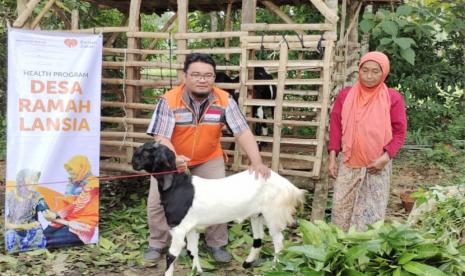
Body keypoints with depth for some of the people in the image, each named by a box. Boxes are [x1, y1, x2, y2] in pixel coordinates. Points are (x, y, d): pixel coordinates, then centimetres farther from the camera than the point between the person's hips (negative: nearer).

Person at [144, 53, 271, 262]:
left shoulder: (224, 100, -20)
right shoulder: (169, 100, -26)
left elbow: (243, 133, -23)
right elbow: (161, 137, -29)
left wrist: (257, 162, -36)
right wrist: (174, 158, -49)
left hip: (208, 159, 1)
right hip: (171, 159, -1)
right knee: (157, 201, -3)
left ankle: (216, 244, 16)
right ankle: (157, 244, 19)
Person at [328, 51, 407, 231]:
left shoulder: (393, 98, -5)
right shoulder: (345, 95, 2)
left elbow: (399, 132, -2)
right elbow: (335, 127, 6)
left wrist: (386, 157, -14)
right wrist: (332, 157, 1)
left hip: (377, 165, -2)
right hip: (348, 163, 2)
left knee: (373, 211, 2)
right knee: (341, 207, 7)